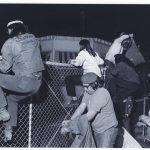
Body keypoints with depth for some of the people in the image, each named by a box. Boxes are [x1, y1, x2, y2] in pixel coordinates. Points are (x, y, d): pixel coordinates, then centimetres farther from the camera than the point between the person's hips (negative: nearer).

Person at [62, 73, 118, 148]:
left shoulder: (101, 94, -26)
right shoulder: (88, 92, 1)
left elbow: (90, 115, -29)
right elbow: (81, 107, -3)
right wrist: (70, 120, -17)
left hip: (107, 130, -8)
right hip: (96, 130, 8)